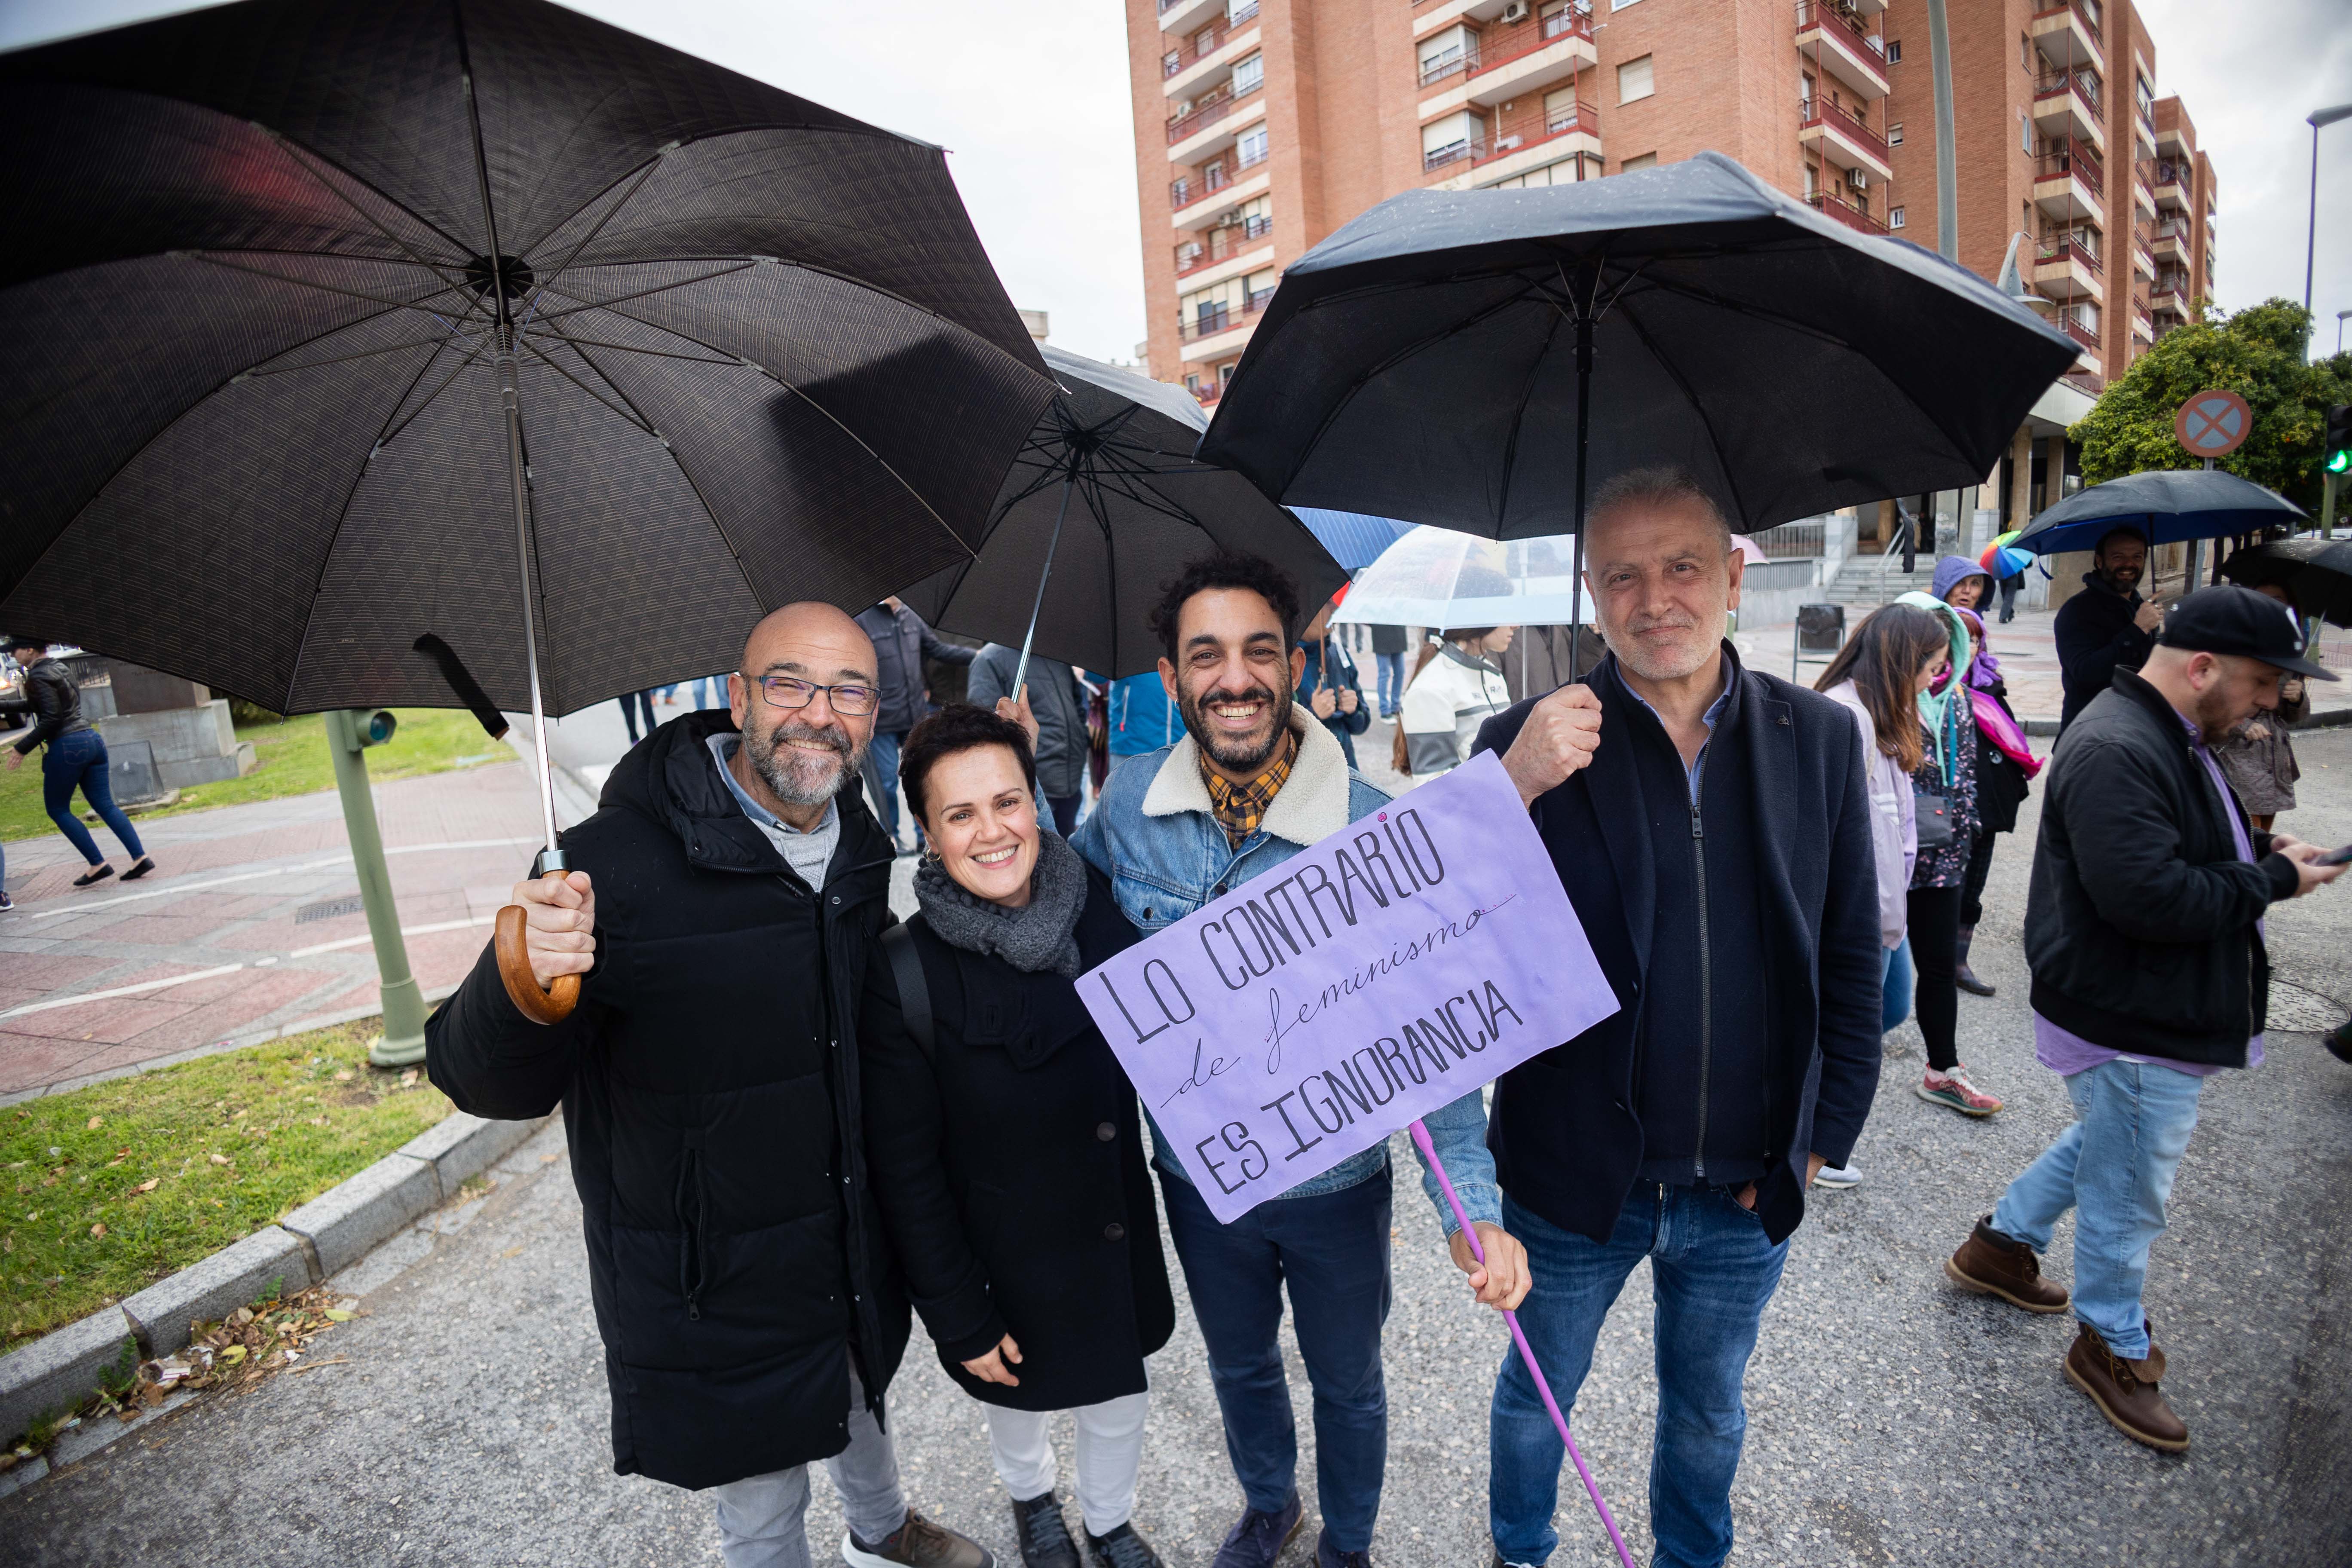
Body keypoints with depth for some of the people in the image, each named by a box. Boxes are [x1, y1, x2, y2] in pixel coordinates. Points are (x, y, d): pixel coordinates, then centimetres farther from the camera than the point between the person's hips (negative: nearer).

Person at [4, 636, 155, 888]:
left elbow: (51, 718, -17)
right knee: (105, 805, 7)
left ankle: (98, 864, 1)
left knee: (57, 809, 5)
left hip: (67, 747, -8)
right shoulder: (60, 668, 14)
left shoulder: (38, 676, -10)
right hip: (92, 739, 8)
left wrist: (23, 747, -11)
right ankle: (140, 857, -2)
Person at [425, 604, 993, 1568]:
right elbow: (488, 1086, -27)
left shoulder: (860, 847, -5)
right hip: (707, 1287, -6)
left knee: (859, 1393, 34)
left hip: (851, 1255, 6)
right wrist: (518, 987, -46)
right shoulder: (616, 861, -27)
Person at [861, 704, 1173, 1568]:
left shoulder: (1103, 913, -14)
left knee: (1121, 1398, 23)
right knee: (1015, 1396, 26)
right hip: (1006, 1260, -2)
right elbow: (906, 1176, -15)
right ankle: (1030, 1497, 61)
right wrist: (959, 1321, -10)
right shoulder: (904, 980, -24)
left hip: (1118, 1235, 3)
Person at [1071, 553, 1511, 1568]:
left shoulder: (1376, 830, -23)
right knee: (1238, 1362, 29)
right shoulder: (1127, 801, -14)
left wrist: (1475, 1207, -27)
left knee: (1347, 1381, 25)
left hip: (1335, 1181, -2)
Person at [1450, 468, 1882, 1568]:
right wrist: (1513, 792, -32)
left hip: (1747, 1189, 2)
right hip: (1575, 1181, -2)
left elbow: (1851, 957, 3)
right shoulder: (1530, 747, -14)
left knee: (1708, 1413, 26)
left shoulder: (1819, 738, -4)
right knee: (1534, 1398, 22)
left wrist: (1822, 1136, 1)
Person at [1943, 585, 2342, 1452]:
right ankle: (2114, 1348, 29)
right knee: (2129, 1193, 8)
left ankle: (2001, 1242, 45)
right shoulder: (2116, 752, -27)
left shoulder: (2173, 737, 9)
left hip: (2155, 1014, 11)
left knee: (2107, 1147, 28)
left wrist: (2258, 849, 6)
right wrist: (2271, 880, -18)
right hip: (2130, 1027, -11)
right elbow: (2151, 897, -33)